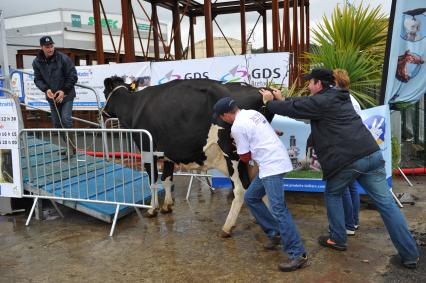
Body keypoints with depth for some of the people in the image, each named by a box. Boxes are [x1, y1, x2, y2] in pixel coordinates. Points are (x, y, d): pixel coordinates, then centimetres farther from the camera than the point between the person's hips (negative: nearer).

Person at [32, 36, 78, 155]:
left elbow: (73, 76, -11)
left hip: (66, 95, -5)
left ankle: (71, 146, -9)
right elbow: (37, 79, 0)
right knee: (57, 123, 9)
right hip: (52, 97, 5)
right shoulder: (37, 62, -3)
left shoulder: (63, 58, -14)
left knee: (66, 120, -16)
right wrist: (46, 89, -18)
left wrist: (64, 91, -17)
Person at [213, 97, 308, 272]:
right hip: (276, 161, 10)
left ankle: (298, 255, -9)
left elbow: (245, 157, -4)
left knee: (277, 208, -12)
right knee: (250, 197, 17)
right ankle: (275, 234, 22)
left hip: (272, 165, -10)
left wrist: (239, 147, 16)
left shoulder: (237, 127, -12)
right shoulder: (253, 113, 13)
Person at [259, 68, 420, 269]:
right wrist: (281, 100, 33)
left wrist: (270, 102, 22)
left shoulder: (320, 101, -4)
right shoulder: (340, 97, 23)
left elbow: (292, 109, 4)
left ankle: (338, 239, 26)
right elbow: (300, 106, 30)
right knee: (386, 203, 6)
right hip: (371, 154, 7)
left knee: (333, 194, 20)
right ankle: (410, 254, 8)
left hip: (347, 160, -7)